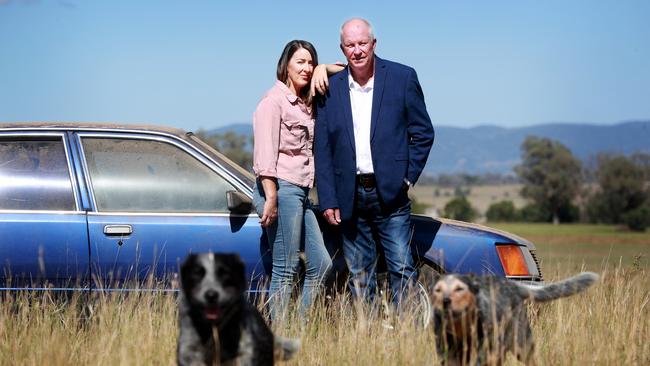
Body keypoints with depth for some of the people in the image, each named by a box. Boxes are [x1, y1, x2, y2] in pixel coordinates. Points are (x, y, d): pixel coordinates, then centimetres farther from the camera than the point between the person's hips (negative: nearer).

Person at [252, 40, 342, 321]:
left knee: (321, 265, 8)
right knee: (285, 271, -8)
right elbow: (265, 155, -14)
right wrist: (271, 199, -21)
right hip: (281, 189, -9)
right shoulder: (274, 101, -6)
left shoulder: (305, 103, 18)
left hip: (301, 192, 9)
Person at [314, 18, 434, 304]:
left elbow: (423, 132, 5)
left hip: (390, 195, -2)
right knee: (358, 276, 8)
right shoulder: (330, 87, 5)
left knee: (402, 269, -5)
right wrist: (327, 200, -1)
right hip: (350, 197, 2)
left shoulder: (402, 77, 1)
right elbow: (322, 148, 5)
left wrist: (407, 178, -4)